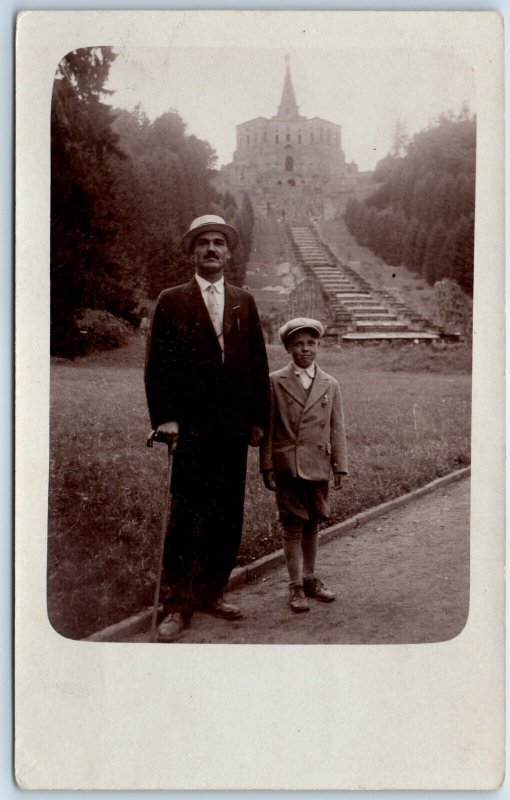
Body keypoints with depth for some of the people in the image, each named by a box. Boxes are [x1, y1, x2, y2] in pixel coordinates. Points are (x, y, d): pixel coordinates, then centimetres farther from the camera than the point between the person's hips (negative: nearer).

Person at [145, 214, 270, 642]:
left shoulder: (244, 302, 14)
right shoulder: (172, 301, 6)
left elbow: (258, 363, 12)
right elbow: (157, 363, 0)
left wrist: (259, 418, 6)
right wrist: (165, 417, -9)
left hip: (235, 426, 4)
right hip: (191, 425, -3)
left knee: (228, 516, 7)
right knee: (187, 514, -6)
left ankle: (210, 592, 20)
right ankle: (178, 605, 2)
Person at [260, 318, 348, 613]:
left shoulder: (330, 385, 8)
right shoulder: (275, 382, 0)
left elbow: (337, 429, 8)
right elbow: (267, 428, 0)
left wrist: (340, 466, 3)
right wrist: (267, 466, -4)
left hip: (318, 467, 3)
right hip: (287, 466, -3)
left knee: (313, 524, 12)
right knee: (293, 525, 1)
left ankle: (310, 579, 27)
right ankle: (296, 586, 10)